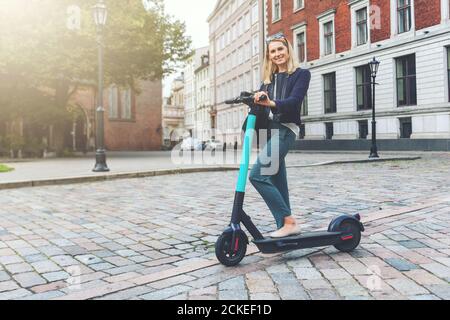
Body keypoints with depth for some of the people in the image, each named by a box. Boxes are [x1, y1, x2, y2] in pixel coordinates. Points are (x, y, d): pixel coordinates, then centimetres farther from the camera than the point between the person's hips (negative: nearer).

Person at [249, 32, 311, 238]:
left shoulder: (301, 74, 1)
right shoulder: (269, 79, 21)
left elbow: (294, 101, -16)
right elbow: (260, 102, 9)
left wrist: (271, 103, -33)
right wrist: (254, 100, -14)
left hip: (285, 129, -7)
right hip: (270, 130, 7)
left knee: (257, 175, -20)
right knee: (278, 181, 7)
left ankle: (289, 222, -13)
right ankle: (284, 227, 14)